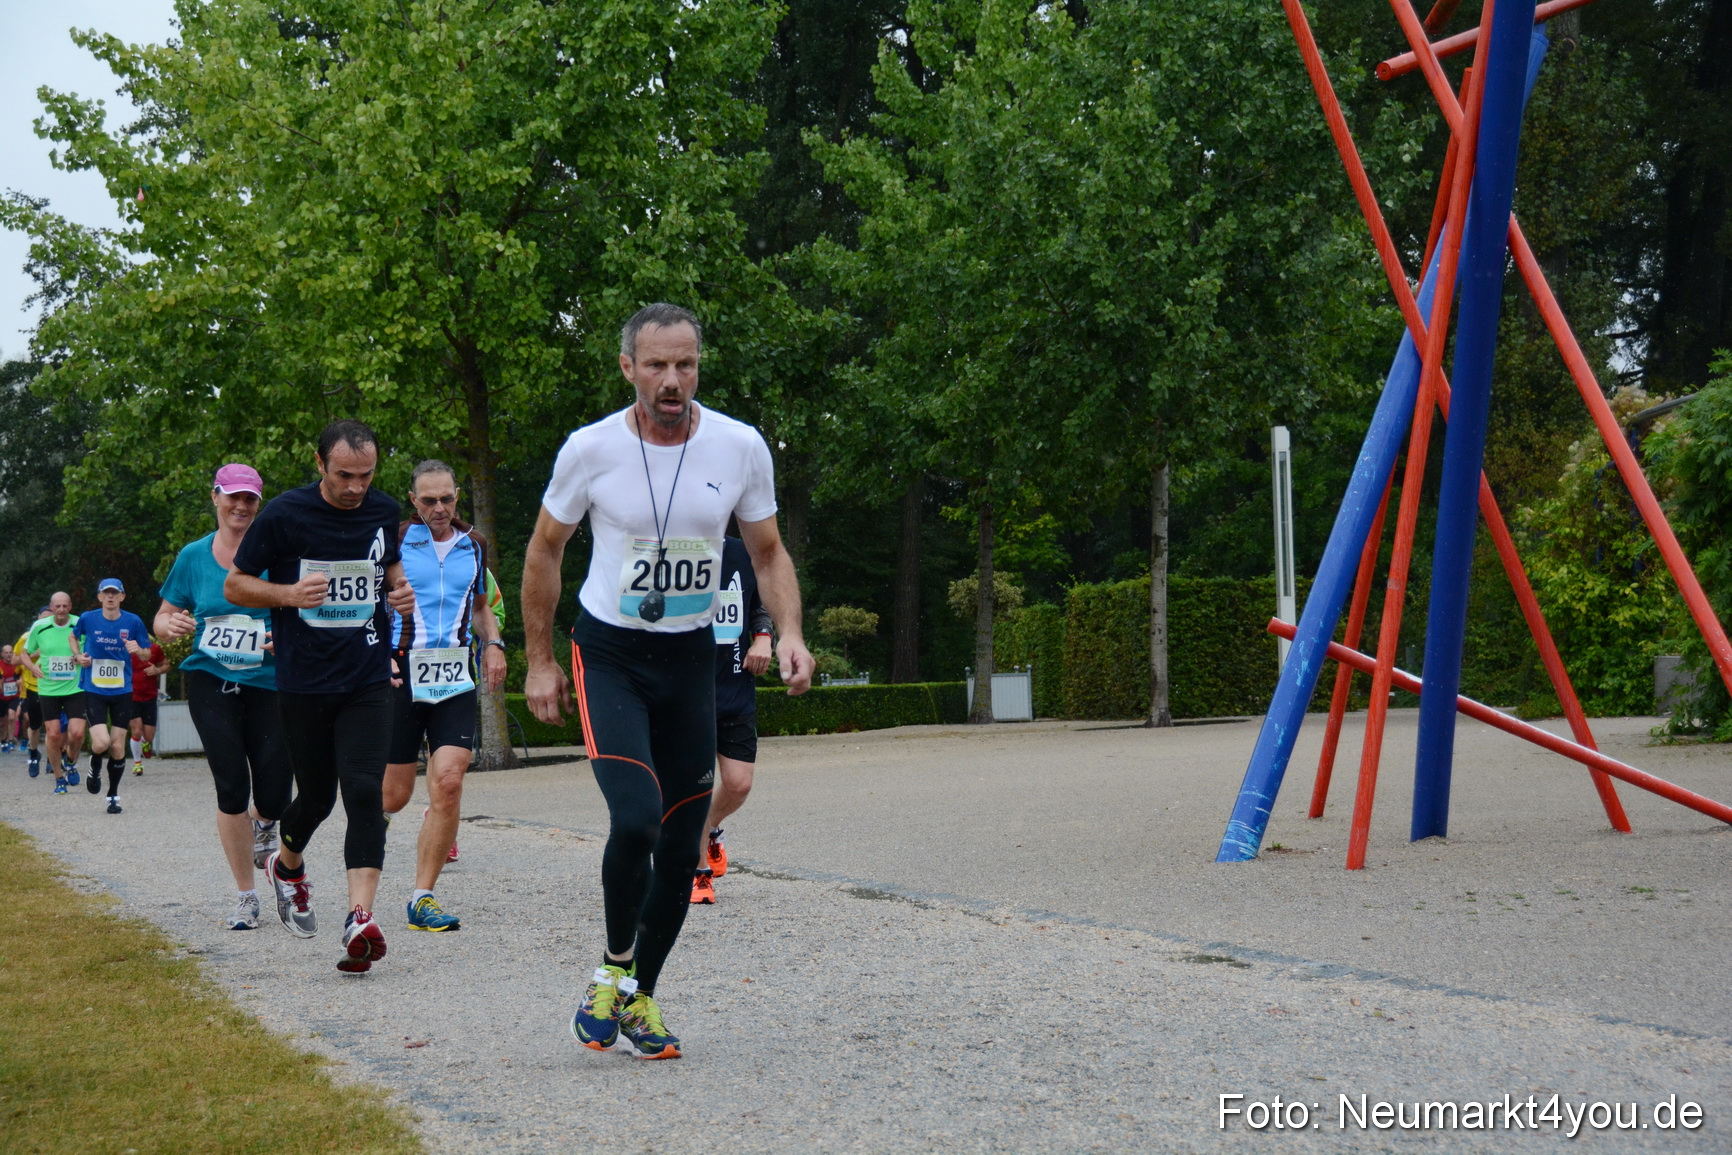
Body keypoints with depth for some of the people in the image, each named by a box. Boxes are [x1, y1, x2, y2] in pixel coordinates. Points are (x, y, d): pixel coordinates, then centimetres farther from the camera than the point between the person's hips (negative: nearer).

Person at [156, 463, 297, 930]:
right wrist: (169, 625, -9)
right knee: (231, 787, -9)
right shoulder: (194, 556, 6)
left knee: (273, 799, -9)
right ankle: (246, 896, 7)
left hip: (268, 685, -1)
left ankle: (262, 828, 31)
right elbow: (164, 617, 15)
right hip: (211, 684, 1)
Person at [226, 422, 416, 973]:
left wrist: (401, 591, 1)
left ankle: (361, 918, -20)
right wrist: (289, 593, -18)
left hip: (368, 682, 2)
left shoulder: (384, 511, 4)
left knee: (363, 789, -14)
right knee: (316, 796, 9)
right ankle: (287, 864, 43)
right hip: (303, 683, -2)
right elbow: (235, 585, 0)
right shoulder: (284, 514, -8)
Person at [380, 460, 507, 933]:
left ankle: (423, 899, -4)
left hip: (454, 675, 3)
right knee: (394, 794, 1)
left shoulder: (473, 545, 13)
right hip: (401, 672, -3)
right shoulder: (393, 542, -2)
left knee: (448, 783, -12)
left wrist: (493, 645, 9)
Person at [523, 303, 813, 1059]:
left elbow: (768, 552, 7)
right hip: (608, 654, -3)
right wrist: (539, 661, 3)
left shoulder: (740, 447, -6)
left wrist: (789, 632, -10)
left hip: (691, 656, 3)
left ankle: (639, 998, 24)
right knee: (636, 820, -21)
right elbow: (544, 552, 4)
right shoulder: (591, 449, -10)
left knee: (680, 848, 5)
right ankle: (613, 969, 5)